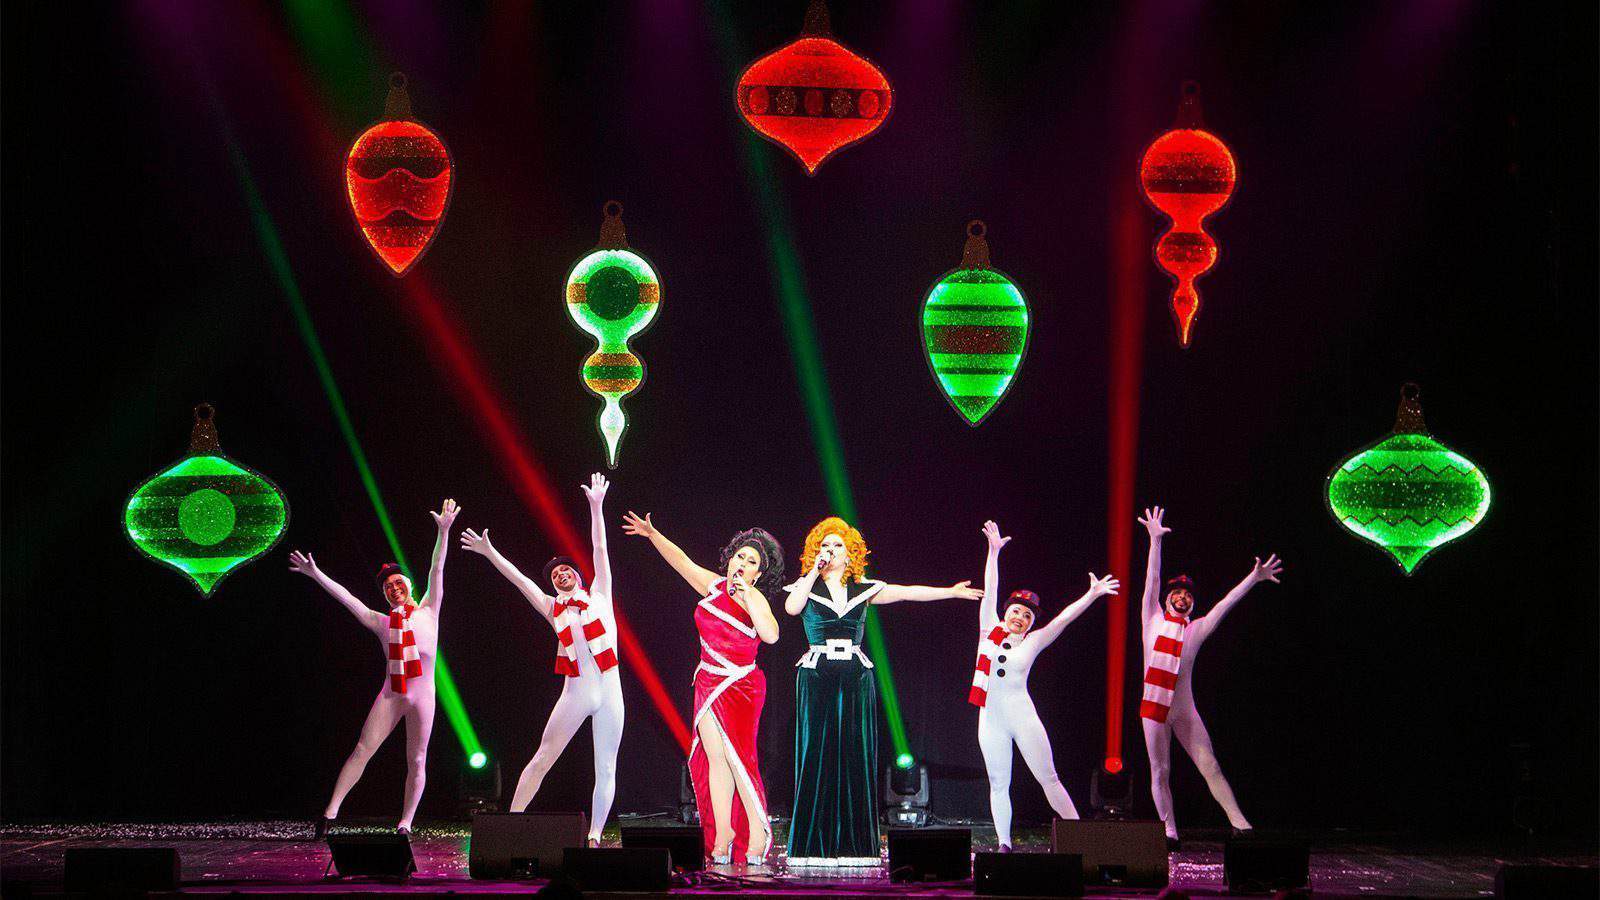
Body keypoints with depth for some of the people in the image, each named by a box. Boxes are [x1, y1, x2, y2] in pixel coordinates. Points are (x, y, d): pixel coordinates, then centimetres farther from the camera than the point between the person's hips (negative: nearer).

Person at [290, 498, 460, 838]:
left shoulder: (428, 612, 8)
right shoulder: (382, 622, 13)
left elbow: (436, 571, 0)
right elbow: (347, 599, 12)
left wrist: (443, 531, -9)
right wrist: (316, 575, 8)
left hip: (422, 695, -2)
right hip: (390, 695, 2)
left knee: (416, 760, 1)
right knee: (362, 750, -6)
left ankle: (405, 825, 7)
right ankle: (331, 812, -6)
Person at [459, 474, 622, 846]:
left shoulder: (598, 596, 10)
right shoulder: (553, 609, 12)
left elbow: (600, 549, 5)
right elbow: (519, 578, 11)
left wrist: (596, 506, 0)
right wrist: (489, 552, 8)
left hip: (609, 692, -1)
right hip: (574, 694, 1)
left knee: (605, 769, 0)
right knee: (541, 760, -1)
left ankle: (594, 839, 4)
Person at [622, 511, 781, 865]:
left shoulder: (755, 599, -7)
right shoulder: (714, 586, 9)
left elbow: (771, 635, -24)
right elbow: (682, 561, 19)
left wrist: (746, 595, -22)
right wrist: (653, 534, 16)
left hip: (741, 687, -5)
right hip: (709, 685, 5)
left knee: (737, 756, -11)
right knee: (715, 757, -1)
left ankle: (757, 830, -3)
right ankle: (722, 834, -1)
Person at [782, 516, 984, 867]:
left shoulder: (863, 589, 12)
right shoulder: (806, 587, 6)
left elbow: (905, 593, 8)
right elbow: (791, 608, -14)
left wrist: (952, 592, 4)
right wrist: (815, 571, -10)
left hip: (855, 678, 2)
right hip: (816, 676, -2)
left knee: (856, 757, -1)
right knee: (816, 756, -5)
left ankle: (854, 845, 2)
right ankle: (814, 846, -4)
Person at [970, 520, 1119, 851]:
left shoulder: (1033, 642, 3)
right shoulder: (990, 630, 5)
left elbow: (1064, 618, -3)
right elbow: (990, 590, 4)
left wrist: (1092, 594, -10)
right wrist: (993, 552, 1)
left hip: (1022, 717, -1)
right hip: (992, 719, 1)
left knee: (1049, 779, 1)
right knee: (999, 784, 5)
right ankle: (1004, 845, 9)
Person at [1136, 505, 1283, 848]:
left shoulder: (1196, 629, 11)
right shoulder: (1153, 621, 6)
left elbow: (1225, 604, 8)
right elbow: (1152, 581, -1)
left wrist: (1254, 578, 3)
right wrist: (1155, 540, -9)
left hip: (1185, 710, 1)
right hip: (1154, 707, -1)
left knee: (1209, 766, -4)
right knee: (1160, 772, 1)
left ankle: (1239, 823, -7)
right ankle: (1169, 831, 7)